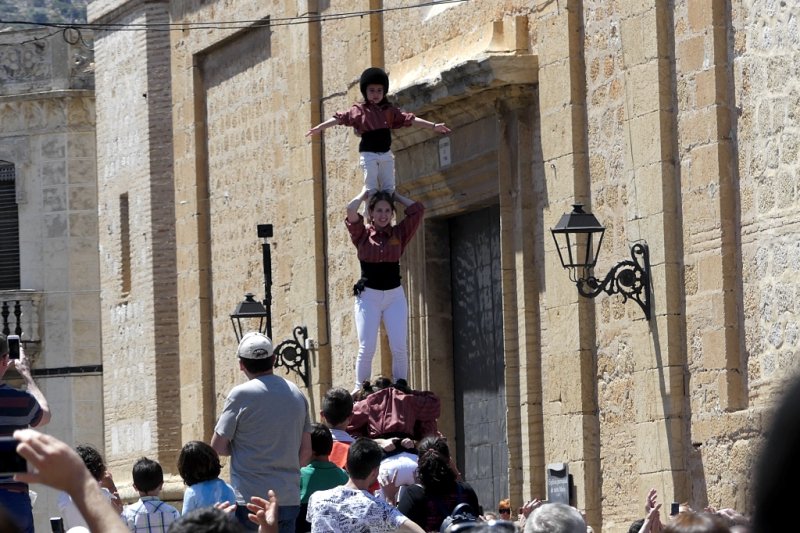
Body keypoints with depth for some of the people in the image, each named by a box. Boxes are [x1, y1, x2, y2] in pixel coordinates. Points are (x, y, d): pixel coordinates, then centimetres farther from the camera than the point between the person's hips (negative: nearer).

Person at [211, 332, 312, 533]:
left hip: (251, 498, -5)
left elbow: (218, 446, -4)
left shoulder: (241, 395, -8)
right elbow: (306, 452, 13)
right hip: (289, 499, 5)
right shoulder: (297, 395, 9)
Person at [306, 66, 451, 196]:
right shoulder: (359, 110, 0)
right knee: (371, 189, -7)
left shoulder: (389, 110, 10)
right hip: (368, 154, -4)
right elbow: (340, 118, -6)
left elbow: (408, 119, 8)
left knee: (389, 188, 3)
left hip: (386, 153, 4)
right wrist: (320, 127, -15)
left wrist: (433, 126, 4)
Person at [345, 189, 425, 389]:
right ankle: (360, 388, -2)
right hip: (368, 295, -2)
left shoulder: (399, 234, 7)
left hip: (394, 295, 2)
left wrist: (395, 196, 12)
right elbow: (351, 209, -11)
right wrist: (364, 194, 7)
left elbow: (418, 209, 2)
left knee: (399, 347, -8)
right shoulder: (363, 234, 3)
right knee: (367, 347, -8)